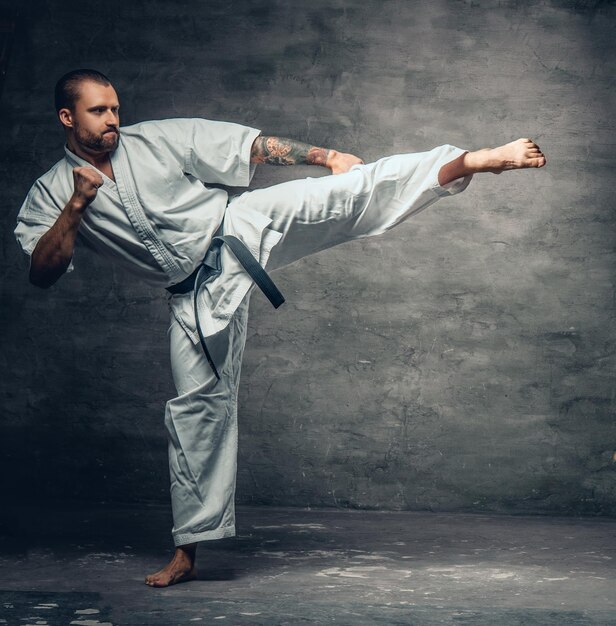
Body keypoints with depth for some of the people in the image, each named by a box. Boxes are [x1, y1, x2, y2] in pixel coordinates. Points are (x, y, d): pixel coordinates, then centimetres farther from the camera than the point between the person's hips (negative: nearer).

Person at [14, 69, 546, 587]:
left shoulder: (158, 138, 0)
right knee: (198, 404, 2)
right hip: (197, 294, 1)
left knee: (346, 195, -22)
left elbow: (249, 146, 1)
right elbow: (42, 273, -10)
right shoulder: (49, 198, 2)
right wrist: (77, 206, -20)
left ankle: (478, 160, -32)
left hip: (240, 228, -1)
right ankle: (188, 552, 12)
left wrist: (326, 157, -5)